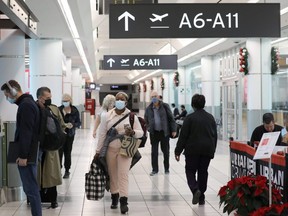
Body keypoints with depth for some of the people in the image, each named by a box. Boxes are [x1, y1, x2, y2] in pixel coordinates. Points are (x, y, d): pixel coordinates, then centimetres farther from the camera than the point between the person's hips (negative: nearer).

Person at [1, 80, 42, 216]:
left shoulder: (25, 105, -15)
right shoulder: (27, 103, 16)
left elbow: (26, 132, -21)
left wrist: (23, 156, -21)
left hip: (26, 155, -10)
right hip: (28, 153, 10)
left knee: (31, 189, -6)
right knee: (31, 188, 13)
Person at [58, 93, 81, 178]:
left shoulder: (74, 110, 0)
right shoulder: (58, 110, -1)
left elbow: (78, 122, 4)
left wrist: (73, 125, -16)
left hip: (69, 134, 1)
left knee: (67, 152, 6)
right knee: (59, 152, -9)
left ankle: (67, 171, 19)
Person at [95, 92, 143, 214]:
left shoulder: (131, 116, 1)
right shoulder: (107, 116, 3)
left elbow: (141, 133, 3)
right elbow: (102, 135, 5)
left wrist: (133, 132, -19)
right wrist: (98, 151, 4)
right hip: (110, 149, 2)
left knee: (123, 174, -11)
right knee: (112, 175, 8)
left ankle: (123, 201, -13)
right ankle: (114, 198, 23)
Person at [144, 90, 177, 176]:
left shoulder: (165, 106, -3)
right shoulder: (148, 109, 4)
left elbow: (171, 118, -1)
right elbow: (146, 120, 19)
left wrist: (173, 130, -4)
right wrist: (149, 128, 9)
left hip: (164, 132, -2)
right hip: (154, 133, 2)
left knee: (166, 151, 7)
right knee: (154, 152, 3)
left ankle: (166, 168, 20)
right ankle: (155, 169, 12)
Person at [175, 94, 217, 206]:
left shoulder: (190, 118, -9)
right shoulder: (210, 118, 7)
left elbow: (183, 136, -9)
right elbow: (215, 135, 12)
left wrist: (178, 151, -3)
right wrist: (212, 151, 20)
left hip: (192, 150, -4)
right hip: (207, 150, 4)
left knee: (190, 171, 8)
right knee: (203, 172, 11)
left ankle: (195, 189, -16)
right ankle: (201, 198, 13)